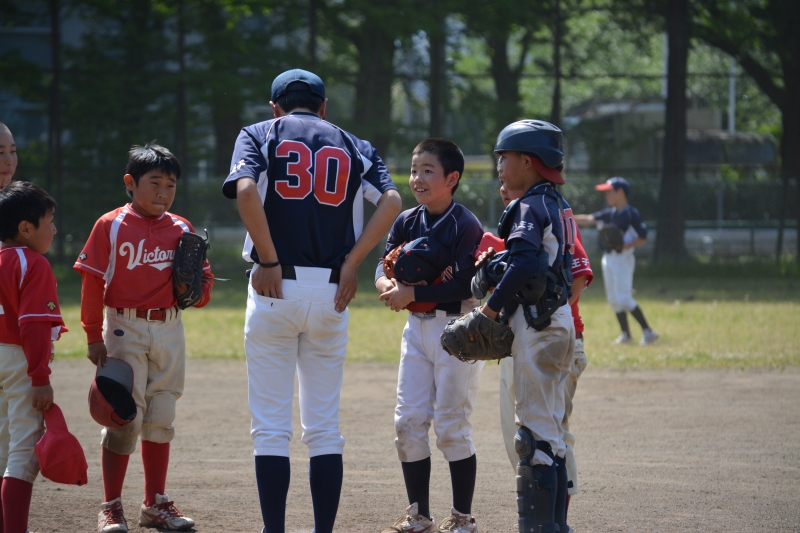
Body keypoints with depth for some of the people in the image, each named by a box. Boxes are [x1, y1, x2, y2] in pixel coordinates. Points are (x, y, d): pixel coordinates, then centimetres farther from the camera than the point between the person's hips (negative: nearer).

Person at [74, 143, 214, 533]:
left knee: (160, 419, 10)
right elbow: (92, 284, -4)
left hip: (170, 330, 4)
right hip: (125, 328, -4)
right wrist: (94, 337, -7)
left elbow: (204, 277, 16)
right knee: (125, 416, -6)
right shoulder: (111, 226, -5)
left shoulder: (182, 230, 7)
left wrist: (196, 291, -8)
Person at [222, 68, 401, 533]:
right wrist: (351, 264, -2)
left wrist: (268, 261, -9)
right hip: (331, 291, 2)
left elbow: (246, 189, -14)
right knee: (325, 428, 8)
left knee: (271, 426, 1)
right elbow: (391, 201, -3)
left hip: (276, 286, -2)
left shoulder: (260, 134, 7)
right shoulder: (353, 146, 14)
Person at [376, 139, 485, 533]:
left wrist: (412, 293, -22)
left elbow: (464, 287, -20)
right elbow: (383, 269, 3)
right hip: (417, 327, 7)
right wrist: (388, 286, -19)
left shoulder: (466, 225, -13)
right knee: (407, 422, 5)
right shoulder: (407, 222, 7)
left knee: (451, 426, -4)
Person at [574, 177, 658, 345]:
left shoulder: (631, 214, -11)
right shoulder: (609, 213, 11)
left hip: (623, 258, -8)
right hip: (608, 259, 8)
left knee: (624, 299, -13)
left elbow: (643, 238, -12)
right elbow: (589, 219, 6)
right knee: (614, 300, 9)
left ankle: (648, 331, -7)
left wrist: (624, 246, -23)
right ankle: (625, 333, 17)